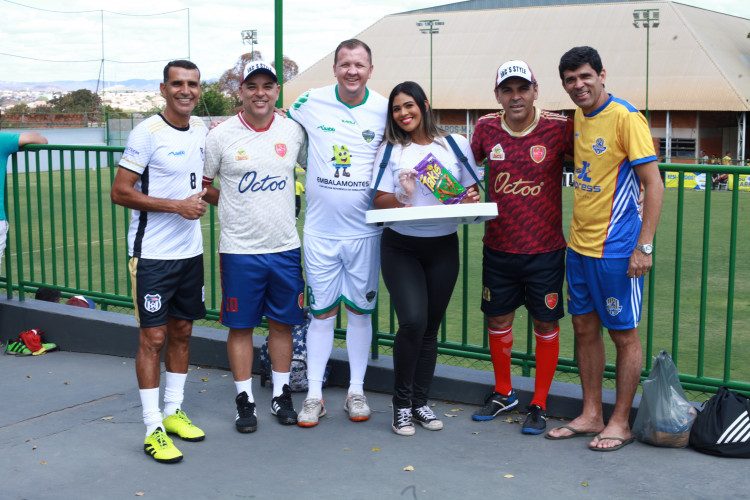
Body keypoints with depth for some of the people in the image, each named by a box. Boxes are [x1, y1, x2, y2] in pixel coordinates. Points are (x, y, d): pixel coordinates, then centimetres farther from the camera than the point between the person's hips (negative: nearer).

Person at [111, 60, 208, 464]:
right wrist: (176, 206, -18)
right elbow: (120, 192, -16)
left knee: (182, 332, 13)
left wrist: (203, 198, 8)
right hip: (152, 253, -7)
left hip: (191, 250, 7)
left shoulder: (200, 130, 8)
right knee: (153, 337, -3)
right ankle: (153, 430, 3)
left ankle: (173, 412, 26)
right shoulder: (147, 134, -13)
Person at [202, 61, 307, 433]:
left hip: (285, 247, 2)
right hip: (240, 249, -2)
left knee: (282, 323, 10)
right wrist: (233, 205, 0)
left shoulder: (294, 132, 3)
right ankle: (245, 400, 17)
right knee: (241, 326, 5)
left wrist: (289, 205, 9)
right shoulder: (221, 136, -3)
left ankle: (282, 395, 24)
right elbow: (201, 185, 5)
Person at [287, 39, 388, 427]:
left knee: (360, 310, 9)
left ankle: (356, 391, 22)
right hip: (320, 229, 0)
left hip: (365, 230, 1)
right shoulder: (310, 103, -2)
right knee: (321, 311, 4)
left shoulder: (385, 110, -1)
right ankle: (314, 394, 14)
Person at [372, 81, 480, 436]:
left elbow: (471, 191, 10)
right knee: (412, 321, -17)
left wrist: (471, 200, -13)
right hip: (401, 247, -2)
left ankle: (420, 403, 21)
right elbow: (378, 201, -2)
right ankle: (401, 404, 0)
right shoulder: (391, 151, 4)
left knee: (430, 327, 7)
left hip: (443, 248, 2)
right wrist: (402, 197, -22)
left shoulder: (456, 144, 7)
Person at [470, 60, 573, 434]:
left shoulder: (559, 129, -10)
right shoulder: (487, 128, -1)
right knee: (498, 319, 14)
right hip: (498, 247, 3)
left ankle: (539, 404, 21)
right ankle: (503, 393, 35)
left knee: (545, 324, 6)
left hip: (545, 249, -3)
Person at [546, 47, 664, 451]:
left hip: (615, 250, -8)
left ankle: (620, 423, 14)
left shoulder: (625, 118, -13)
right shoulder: (579, 118, 9)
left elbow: (653, 184, -15)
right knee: (585, 328, 12)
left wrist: (644, 246, -18)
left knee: (623, 334, 4)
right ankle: (591, 415, 24)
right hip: (579, 246, 8)